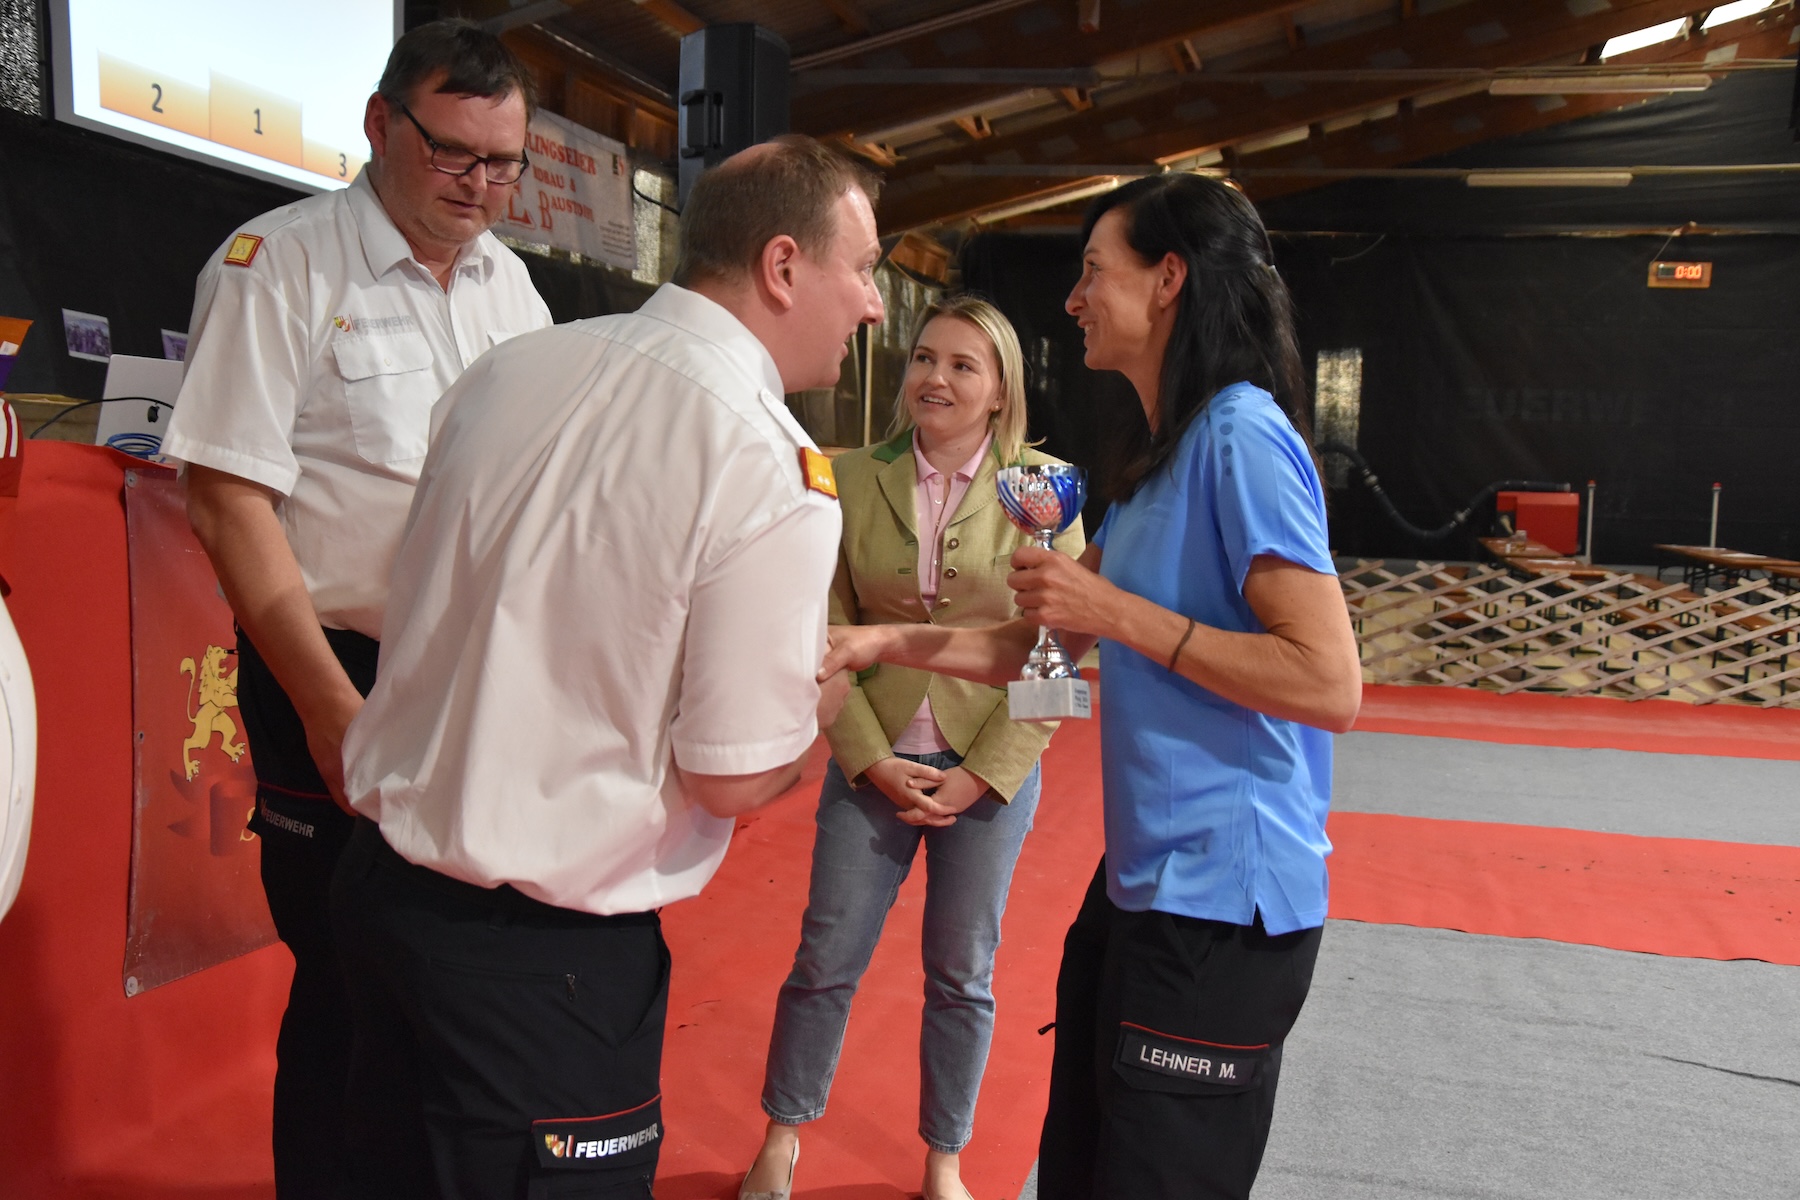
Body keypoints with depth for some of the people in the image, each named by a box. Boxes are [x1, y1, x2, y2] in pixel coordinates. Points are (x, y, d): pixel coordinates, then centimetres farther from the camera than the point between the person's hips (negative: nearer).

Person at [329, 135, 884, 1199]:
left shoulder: (509, 367, 1)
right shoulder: (778, 469, -21)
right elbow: (732, 778, -19)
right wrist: (824, 693, 1)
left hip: (384, 875, 7)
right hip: (546, 953, -7)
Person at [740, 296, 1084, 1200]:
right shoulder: (855, 480, -2)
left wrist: (983, 776, -10)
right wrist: (869, 759, -9)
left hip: (992, 770, -1)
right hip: (873, 763, 1)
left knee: (962, 975, 12)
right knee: (825, 959, 8)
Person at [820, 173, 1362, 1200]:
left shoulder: (1241, 436, -16)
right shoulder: (1161, 456, 13)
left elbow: (1331, 685, -23)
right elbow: (1040, 647, 17)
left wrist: (1115, 610, -20)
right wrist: (881, 642, 8)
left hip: (1222, 904, -9)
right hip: (1140, 884, 9)